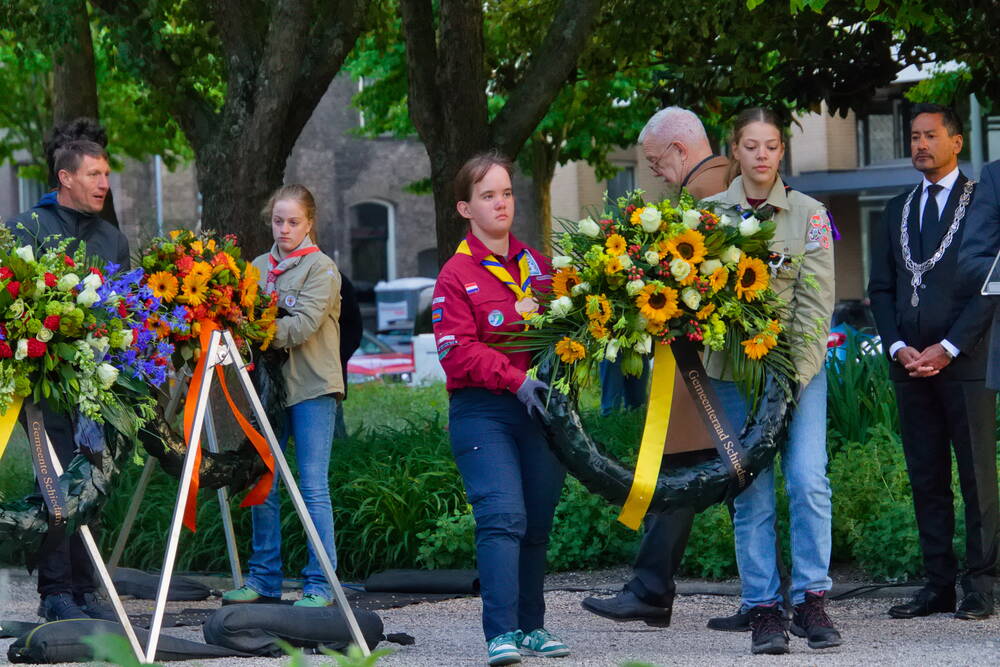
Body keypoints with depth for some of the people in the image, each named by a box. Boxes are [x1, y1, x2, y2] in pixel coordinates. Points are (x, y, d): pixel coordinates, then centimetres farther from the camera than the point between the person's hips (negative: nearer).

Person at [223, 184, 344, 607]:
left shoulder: (321, 268, -2)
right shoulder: (258, 268, 15)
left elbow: (305, 325, -14)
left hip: (312, 387, -5)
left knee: (313, 487, -7)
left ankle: (320, 585, -4)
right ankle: (264, 579, 14)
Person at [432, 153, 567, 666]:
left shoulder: (536, 264, 14)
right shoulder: (456, 276, -2)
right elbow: (458, 351, -10)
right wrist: (516, 379, -21)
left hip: (539, 410, 5)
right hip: (482, 414, -5)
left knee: (537, 523, 8)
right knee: (502, 517, -17)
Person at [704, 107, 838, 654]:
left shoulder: (808, 214, 3)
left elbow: (815, 300, -1)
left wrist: (795, 376, -10)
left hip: (798, 364, 0)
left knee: (808, 480, -10)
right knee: (752, 493, -2)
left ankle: (811, 602, -4)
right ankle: (764, 611, 2)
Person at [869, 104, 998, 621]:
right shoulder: (898, 210, 17)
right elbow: (881, 288, 16)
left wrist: (947, 348, -12)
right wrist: (898, 346, 0)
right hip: (910, 362, 5)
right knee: (926, 479, 5)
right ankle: (938, 585, 9)